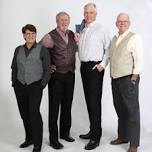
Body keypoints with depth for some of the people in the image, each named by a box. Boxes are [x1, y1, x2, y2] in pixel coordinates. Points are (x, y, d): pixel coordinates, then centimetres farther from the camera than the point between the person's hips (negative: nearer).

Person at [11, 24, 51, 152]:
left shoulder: (42, 50, -1)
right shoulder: (18, 50, 10)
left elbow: (47, 70, -2)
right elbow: (14, 67, 18)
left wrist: (42, 85, -7)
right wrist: (14, 82, 10)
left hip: (35, 86, -4)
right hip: (20, 86, 4)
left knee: (34, 112, -11)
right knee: (24, 113, 8)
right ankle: (29, 138, 25)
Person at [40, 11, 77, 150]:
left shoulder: (72, 35, 8)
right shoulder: (50, 37, -11)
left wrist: (78, 40, 5)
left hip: (70, 75, 6)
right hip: (56, 76, -6)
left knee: (67, 105, 15)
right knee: (54, 107, 1)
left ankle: (65, 133, 32)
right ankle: (53, 139, 11)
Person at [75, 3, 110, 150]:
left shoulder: (101, 29, -5)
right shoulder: (82, 29, 15)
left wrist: (103, 65, -12)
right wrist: (77, 41, 4)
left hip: (95, 67, -7)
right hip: (84, 66, 7)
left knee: (95, 101, -7)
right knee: (88, 100, 12)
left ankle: (96, 137, 0)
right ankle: (93, 130, 24)